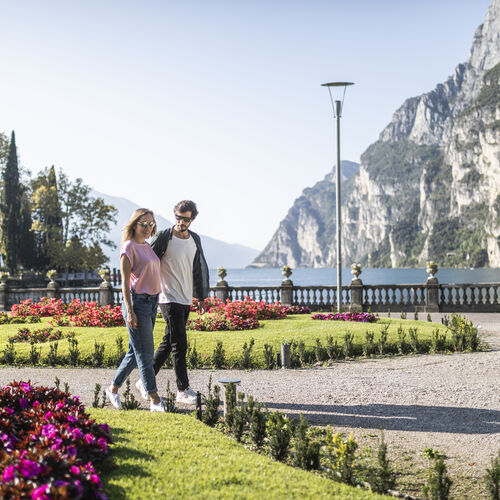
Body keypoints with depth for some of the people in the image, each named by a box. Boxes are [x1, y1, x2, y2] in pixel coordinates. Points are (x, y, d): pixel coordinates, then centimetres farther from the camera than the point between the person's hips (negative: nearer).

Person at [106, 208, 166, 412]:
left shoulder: (147, 246, 15)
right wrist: (129, 311, -18)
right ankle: (154, 400, -1)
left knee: (136, 351, 12)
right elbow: (125, 282, -12)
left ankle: (113, 389, 25)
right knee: (145, 353, -5)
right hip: (137, 302, -8)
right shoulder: (129, 247, -9)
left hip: (152, 302, 8)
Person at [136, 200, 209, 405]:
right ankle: (183, 390, -3)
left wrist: (201, 296, 21)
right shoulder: (163, 237, -8)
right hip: (169, 298, -7)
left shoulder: (195, 240, 12)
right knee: (179, 344, -9)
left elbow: (199, 269, 21)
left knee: (168, 343, 11)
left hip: (186, 299, 7)